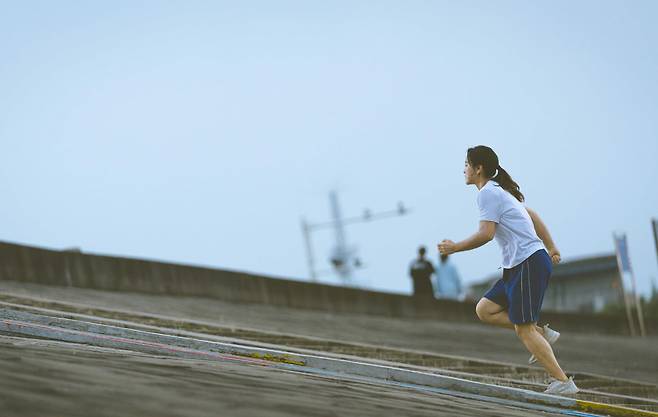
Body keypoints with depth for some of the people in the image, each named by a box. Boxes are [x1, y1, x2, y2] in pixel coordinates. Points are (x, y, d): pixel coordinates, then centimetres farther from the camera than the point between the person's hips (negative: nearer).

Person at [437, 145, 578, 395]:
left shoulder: (488, 193, -10)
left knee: (524, 329, -10)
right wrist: (551, 247, 30)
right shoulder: (500, 191, 20)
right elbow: (533, 216, 27)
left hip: (529, 264, -10)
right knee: (484, 310, 9)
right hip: (516, 267, 10)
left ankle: (563, 382, -11)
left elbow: (486, 234, -21)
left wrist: (455, 248, -10)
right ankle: (542, 333, 8)